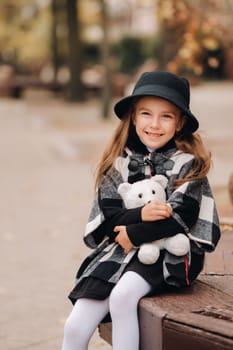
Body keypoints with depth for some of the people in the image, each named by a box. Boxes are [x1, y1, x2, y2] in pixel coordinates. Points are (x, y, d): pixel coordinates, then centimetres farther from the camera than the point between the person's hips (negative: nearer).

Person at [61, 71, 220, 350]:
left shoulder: (188, 163, -2)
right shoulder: (119, 162, 6)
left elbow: (181, 217, -12)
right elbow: (107, 214, 0)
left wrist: (134, 235, -13)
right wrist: (140, 215, -19)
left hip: (168, 255, -3)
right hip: (118, 251, 4)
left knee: (122, 296, -33)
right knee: (75, 327, -12)